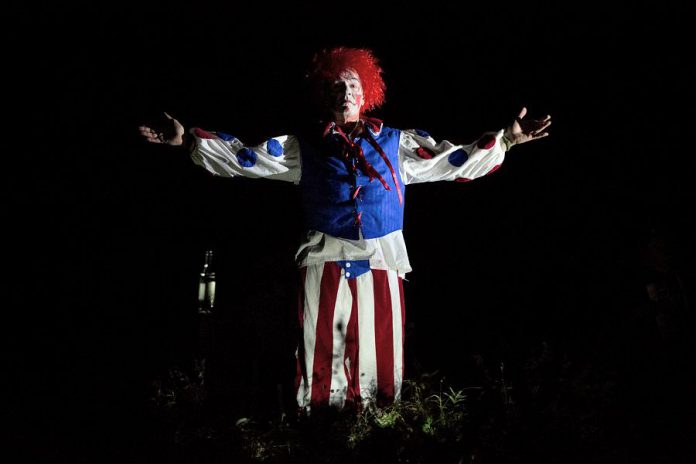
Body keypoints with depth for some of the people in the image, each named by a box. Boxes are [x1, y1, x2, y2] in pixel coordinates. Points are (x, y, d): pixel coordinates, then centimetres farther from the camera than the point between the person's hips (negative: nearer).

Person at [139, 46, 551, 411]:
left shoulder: (396, 142, 13)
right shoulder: (305, 149, 11)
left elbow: (454, 161, 10)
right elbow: (243, 157, 8)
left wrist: (506, 139, 2)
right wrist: (188, 139, -1)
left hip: (383, 262, 1)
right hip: (326, 262, -1)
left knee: (379, 353, 4)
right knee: (324, 354, 0)